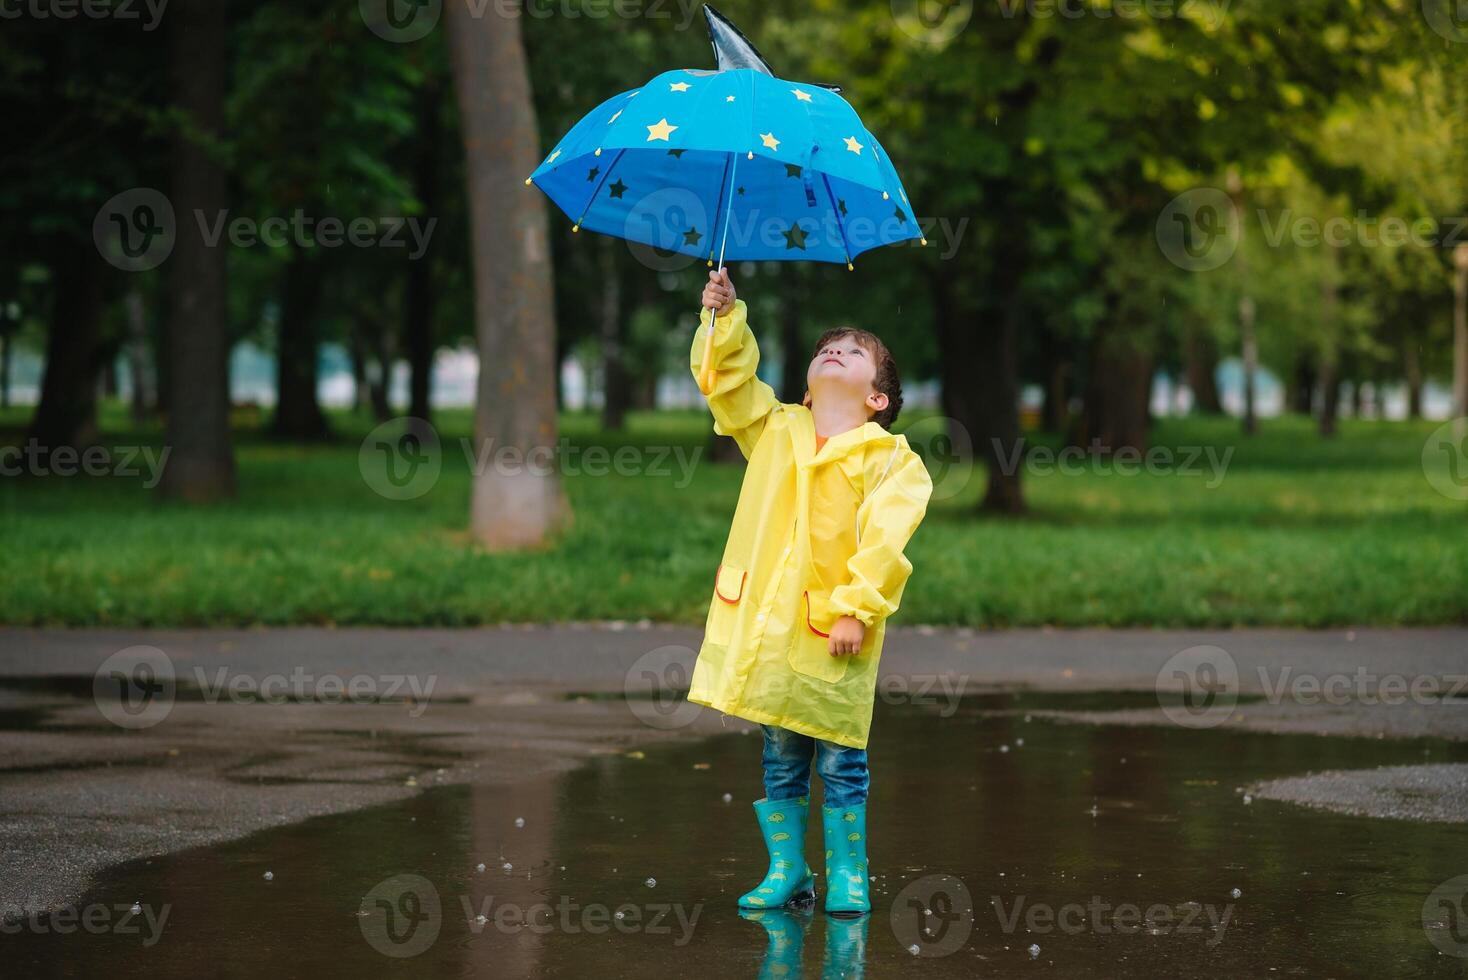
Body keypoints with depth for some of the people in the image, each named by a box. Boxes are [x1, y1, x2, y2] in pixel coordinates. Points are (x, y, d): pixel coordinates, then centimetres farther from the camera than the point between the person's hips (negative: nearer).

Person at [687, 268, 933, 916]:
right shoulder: (774, 430, 13)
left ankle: (847, 876, 11)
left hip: (836, 627, -3)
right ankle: (785, 870, 17)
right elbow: (726, 376, 11)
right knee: (781, 758, 9)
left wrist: (857, 609, -17)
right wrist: (726, 317, -4)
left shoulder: (887, 459, -1)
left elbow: (885, 540, -9)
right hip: (768, 620, 3)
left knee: (840, 762, 2)